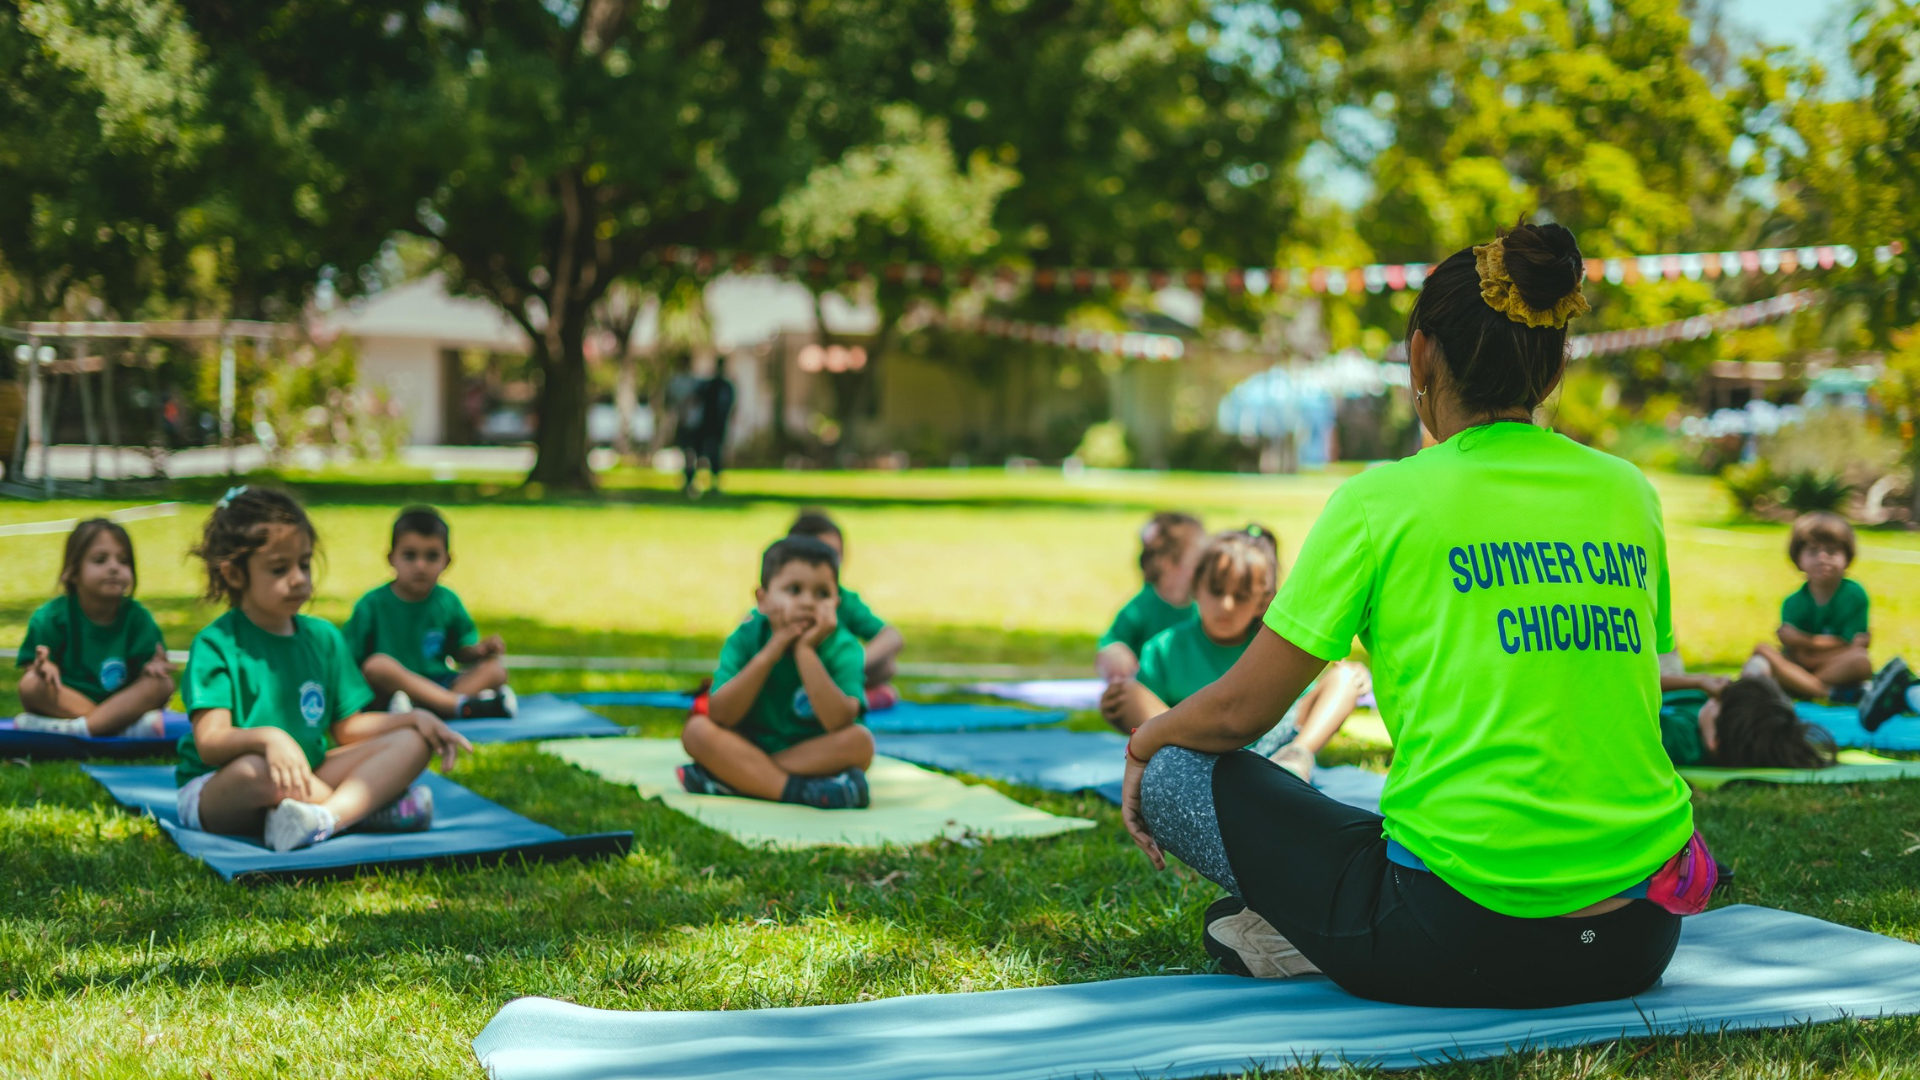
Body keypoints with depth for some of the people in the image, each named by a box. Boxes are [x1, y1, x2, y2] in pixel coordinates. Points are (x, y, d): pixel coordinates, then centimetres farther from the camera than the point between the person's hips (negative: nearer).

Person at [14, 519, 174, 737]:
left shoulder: (137, 618, -1)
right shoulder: (51, 617, -4)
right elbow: (30, 669, -9)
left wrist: (153, 668, -28)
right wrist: (44, 667, -33)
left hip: (124, 703, 1)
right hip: (64, 704, -1)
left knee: (162, 684, -24)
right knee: (31, 685, -29)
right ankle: (126, 728, -34)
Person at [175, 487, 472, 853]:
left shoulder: (323, 637, 12)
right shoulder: (216, 644, -8)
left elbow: (347, 727, 14)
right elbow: (210, 743, -19)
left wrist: (415, 719, -2)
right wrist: (267, 737, -39)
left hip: (306, 780, 7)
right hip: (216, 791, -7)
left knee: (411, 743, -9)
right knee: (253, 771, -42)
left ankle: (326, 817, -35)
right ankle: (371, 806, -23)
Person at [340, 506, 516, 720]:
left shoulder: (448, 601, 8)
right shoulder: (372, 605, -2)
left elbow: (461, 651, 16)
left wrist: (480, 650, -7)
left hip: (440, 685, 4)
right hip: (387, 695, -4)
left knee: (495, 670, -15)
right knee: (377, 664, -34)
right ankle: (466, 705, -39)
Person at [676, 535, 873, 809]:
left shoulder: (842, 648, -14)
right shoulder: (746, 638, -9)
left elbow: (839, 723, -30)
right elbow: (720, 716, -20)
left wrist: (805, 652, -32)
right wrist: (769, 653, -27)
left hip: (815, 754, -1)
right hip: (751, 748, 1)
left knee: (859, 741, -30)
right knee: (696, 730, -21)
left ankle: (730, 780, -29)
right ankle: (801, 791, -32)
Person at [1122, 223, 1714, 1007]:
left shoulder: (1385, 501, -6)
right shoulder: (1628, 493, 8)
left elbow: (1241, 711, -1)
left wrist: (1147, 739, 22)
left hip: (1464, 947, -6)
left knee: (1173, 773, 11)